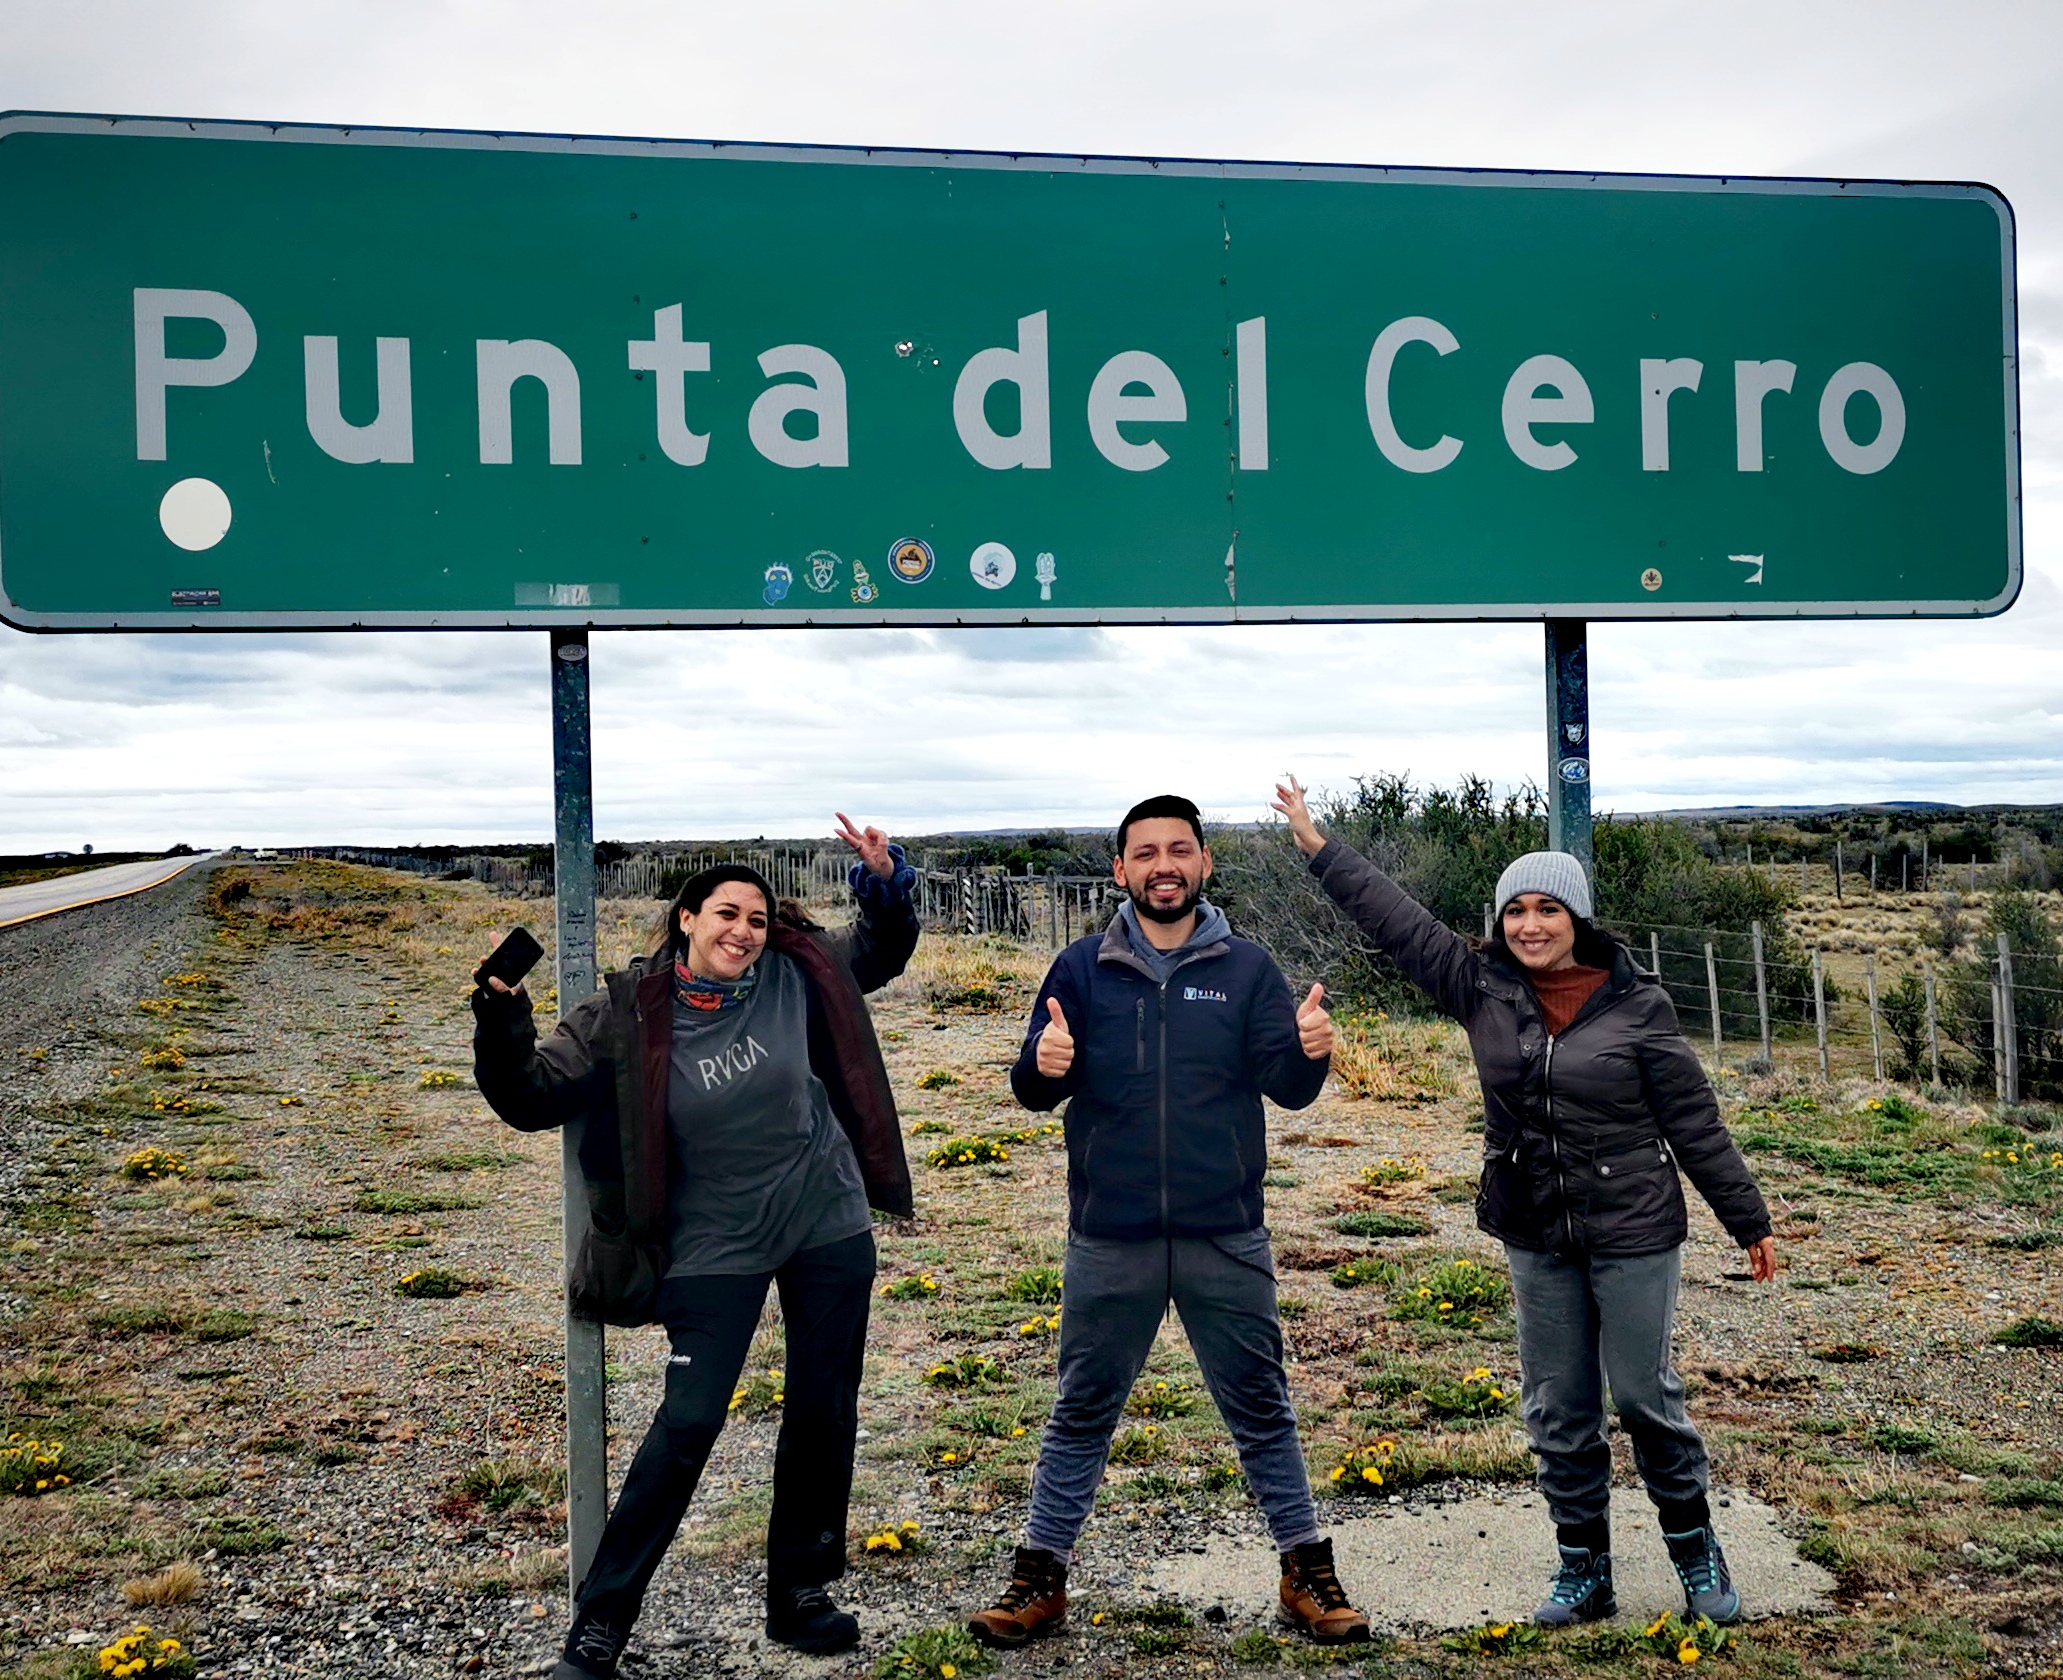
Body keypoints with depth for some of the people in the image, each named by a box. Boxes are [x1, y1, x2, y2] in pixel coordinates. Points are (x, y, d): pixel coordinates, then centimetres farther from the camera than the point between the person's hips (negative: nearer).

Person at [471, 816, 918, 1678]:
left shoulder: (795, 974, -6)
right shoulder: (628, 1016, -13)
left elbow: (883, 951, 12)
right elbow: (533, 1098, -12)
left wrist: (885, 881, -7)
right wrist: (502, 1028, -29)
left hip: (828, 1229, 4)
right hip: (715, 1246, -3)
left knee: (823, 1413, 11)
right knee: (688, 1426, -6)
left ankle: (800, 1595, 29)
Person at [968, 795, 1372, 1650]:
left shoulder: (1246, 969, 1)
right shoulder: (1082, 970, 1)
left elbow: (1287, 1088, -5)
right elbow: (1033, 1092, -3)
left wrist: (1310, 1052, -28)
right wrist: (1043, 1068, -27)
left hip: (1225, 1236, 0)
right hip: (1110, 1239, 0)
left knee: (1260, 1408, 11)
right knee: (1083, 1411, 11)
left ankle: (1306, 1571, 25)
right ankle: (1040, 1576, 23)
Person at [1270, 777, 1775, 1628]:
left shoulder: (1637, 1006, -10)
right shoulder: (1481, 989, -2)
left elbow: (1694, 1122, -5)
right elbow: (1394, 918, 1)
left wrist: (1749, 1222, 1)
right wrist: (1317, 844, 1)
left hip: (1632, 1235, -4)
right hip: (1536, 1237, 4)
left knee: (1644, 1396, 6)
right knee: (1557, 1409, 11)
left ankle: (1695, 1550, 28)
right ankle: (1584, 1571, 25)